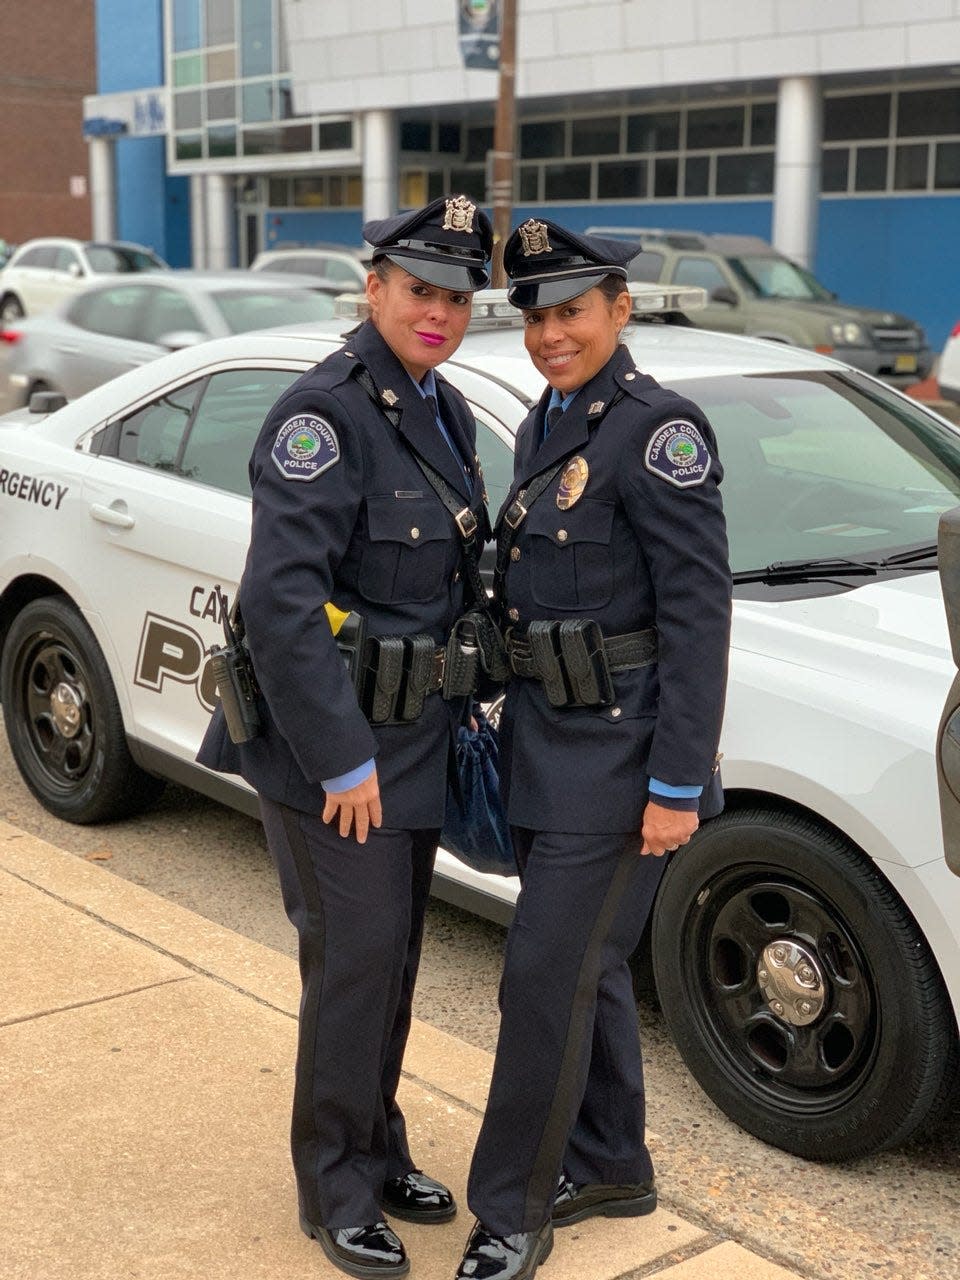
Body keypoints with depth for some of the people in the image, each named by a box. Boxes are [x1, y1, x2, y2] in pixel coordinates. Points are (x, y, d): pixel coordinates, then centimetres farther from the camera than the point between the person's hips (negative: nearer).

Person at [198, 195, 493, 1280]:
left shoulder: (443, 410, 10)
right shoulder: (326, 413, -18)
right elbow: (280, 598, -24)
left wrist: (460, 715, 13)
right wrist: (342, 760, -23)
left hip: (415, 738, 8)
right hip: (333, 742, -8)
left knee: (392, 955, 18)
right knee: (356, 959, 0)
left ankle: (378, 1151, 35)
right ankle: (337, 1192, 18)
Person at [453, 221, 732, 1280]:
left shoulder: (657, 430, -16)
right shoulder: (546, 425, 10)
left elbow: (698, 614, -18)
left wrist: (678, 787, -19)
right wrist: (519, 731, 18)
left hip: (620, 752, -8)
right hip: (547, 742, 9)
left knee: (546, 975, -3)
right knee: (583, 961, 18)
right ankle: (611, 1166, 35)